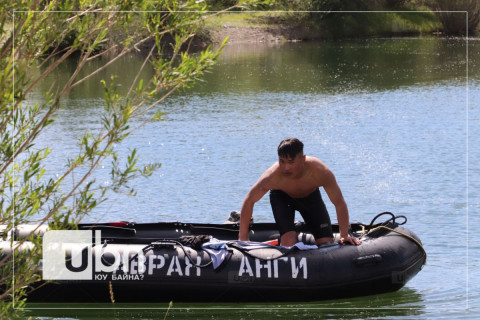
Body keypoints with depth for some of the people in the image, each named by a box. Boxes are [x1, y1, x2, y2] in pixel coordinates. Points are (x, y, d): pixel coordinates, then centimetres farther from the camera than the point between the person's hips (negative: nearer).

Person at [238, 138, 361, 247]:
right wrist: (243, 239, -24)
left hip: (310, 196, 2)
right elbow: (249, 201, -25)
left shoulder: (320, 172, -38)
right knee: (289, 241, -25)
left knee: (326, 242, -5)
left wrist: (344, 235, -28)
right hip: (281, 197, -2)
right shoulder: (273, 176, -39)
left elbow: (340, 203, -25)